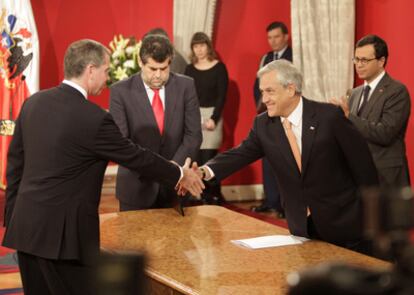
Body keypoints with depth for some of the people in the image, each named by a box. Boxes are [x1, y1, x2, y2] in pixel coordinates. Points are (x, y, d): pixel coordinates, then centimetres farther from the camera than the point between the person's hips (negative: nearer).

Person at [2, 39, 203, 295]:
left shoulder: (34, 102, 5)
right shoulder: (95, 118, -16)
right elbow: (135, 156, -5)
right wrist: (180, 174, 11)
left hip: (25, 224, 7)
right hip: (61, 232, -7)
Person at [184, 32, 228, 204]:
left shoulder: (219, 67, -1)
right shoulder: (190, 69, 10)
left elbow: (222, 96, -4)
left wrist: (214, 118, -13)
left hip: (211, 115, -3)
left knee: (209, 158, -10)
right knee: (197, 158, -1)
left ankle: (215, 196, 1)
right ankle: (203, 196, 6)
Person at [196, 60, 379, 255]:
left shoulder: (330, 116, -14)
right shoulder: (263, 124, -1)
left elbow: (363, 164, -9)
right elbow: (241, 154, -8)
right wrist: (205, 171, -27)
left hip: (343, 223, -3)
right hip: (302, 227, 4)